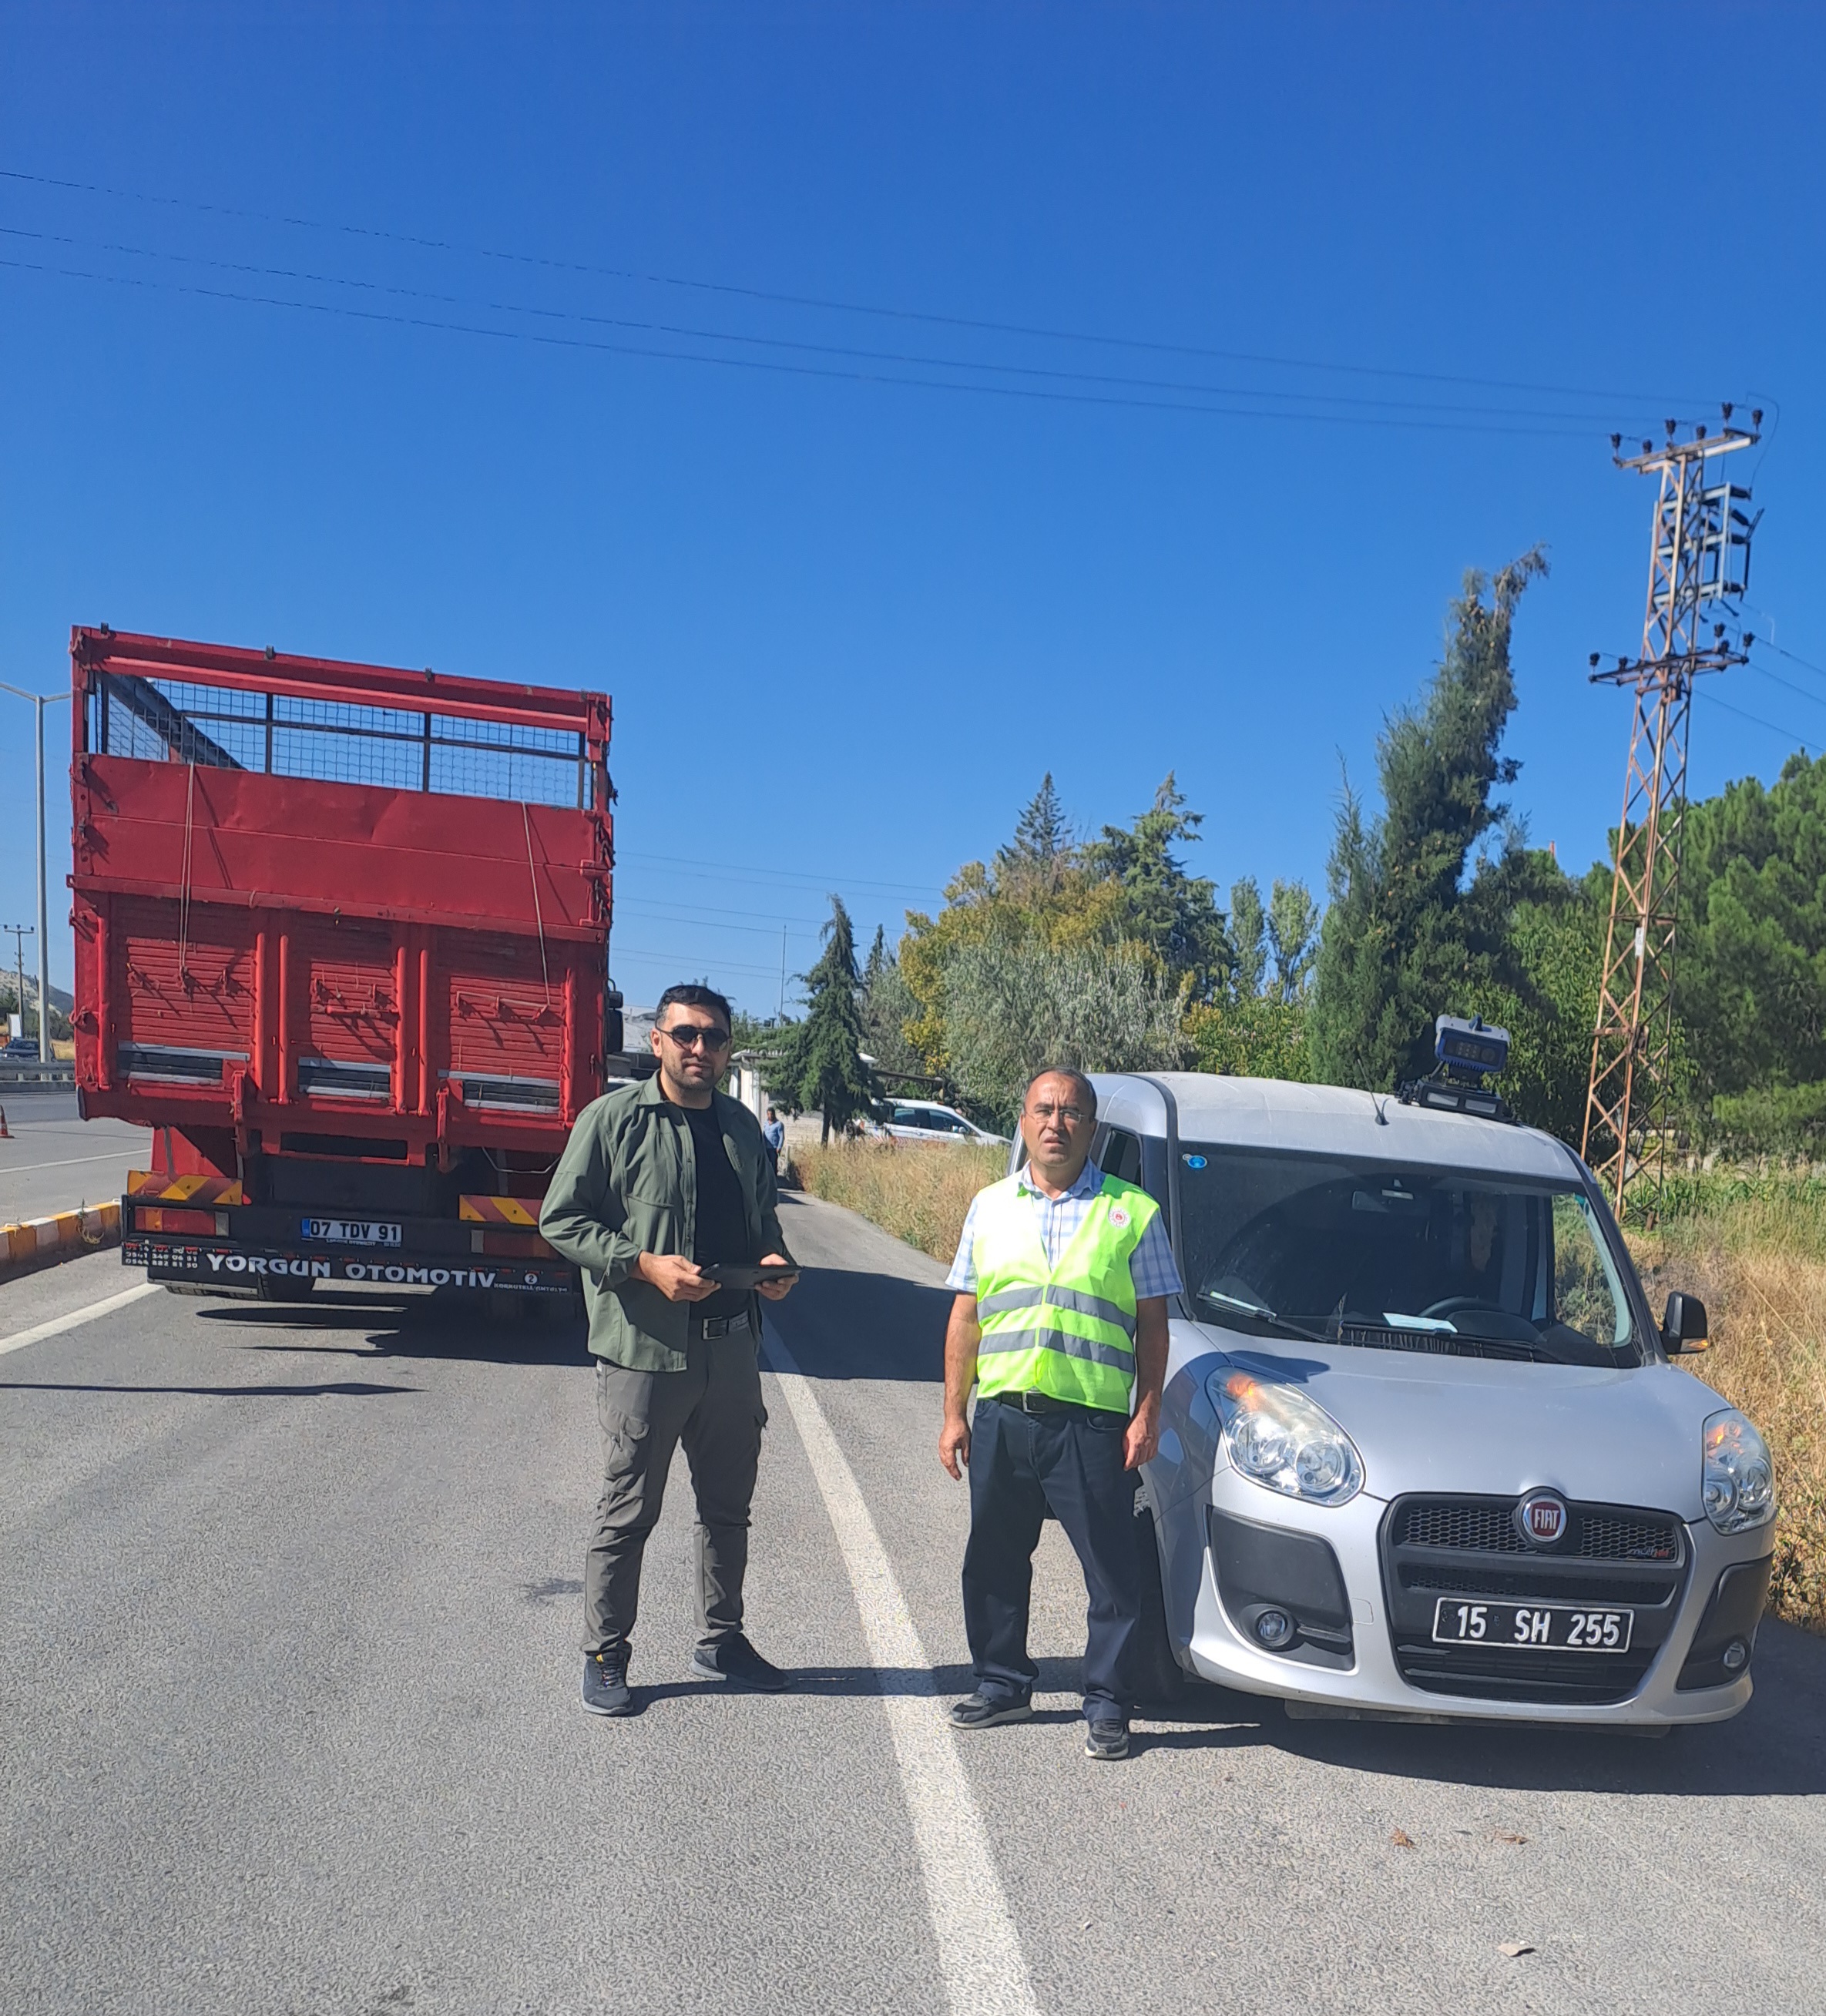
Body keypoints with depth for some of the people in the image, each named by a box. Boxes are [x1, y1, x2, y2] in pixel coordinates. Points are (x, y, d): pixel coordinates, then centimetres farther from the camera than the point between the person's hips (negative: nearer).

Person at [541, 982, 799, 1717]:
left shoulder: (741, 1126, 10)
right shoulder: (612, 1119, -7)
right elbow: (560, 1219, -8)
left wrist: (775, 1257, 1)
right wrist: (645, 1264, -18)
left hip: (733, 1347, 6)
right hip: (645, 1347, -5)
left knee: (728, 1506, 17)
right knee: (628, 1512, 5)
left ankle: (721, 1641, 35)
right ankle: (604, 1656, 23)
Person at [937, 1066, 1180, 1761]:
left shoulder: (1132, 1212, 2)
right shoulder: (990, 1206, 11)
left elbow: (1152, 1324, 3)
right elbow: (965, 1318, 12)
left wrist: (1147, 1414, -5)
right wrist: (954, 1413, 8)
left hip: (1093, 1423, -3)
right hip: (1002, 1417, 3)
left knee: (1112, 1571, 2)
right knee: (994, 1561, 13)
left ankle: (1106, 1705, 17)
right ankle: (1002, 1684, 31)